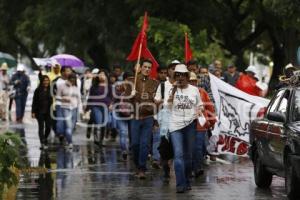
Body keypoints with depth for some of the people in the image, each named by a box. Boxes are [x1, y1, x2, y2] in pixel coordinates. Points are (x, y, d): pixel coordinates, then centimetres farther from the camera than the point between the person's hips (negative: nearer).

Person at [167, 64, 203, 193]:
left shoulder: (194, 90, 6)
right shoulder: (172, 89, 3)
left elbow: (200, 105, 15)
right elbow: (168, 104, -8)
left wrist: (199, 111, -6)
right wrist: (174, 89, -16)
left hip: (190, 124, 2)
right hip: (175, 125, -2)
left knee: (188, 155, 10)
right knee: (178, 154, -12)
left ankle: (187, 182, 22)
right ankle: (180, 184, -16)